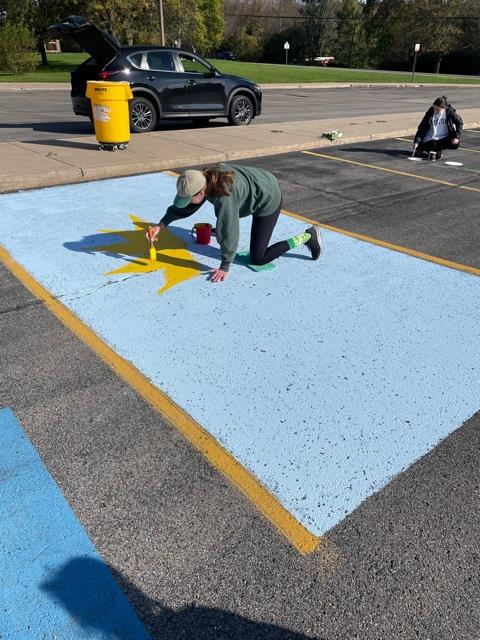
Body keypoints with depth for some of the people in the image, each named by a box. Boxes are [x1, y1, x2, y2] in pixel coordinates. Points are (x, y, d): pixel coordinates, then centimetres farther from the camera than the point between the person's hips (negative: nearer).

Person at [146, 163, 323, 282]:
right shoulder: (204, 179, -13)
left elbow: (229, 232, -32)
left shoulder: (224, 196, -37)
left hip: (268, 200, -8)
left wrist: (224, 268, -25)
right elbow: (184, 207, -2)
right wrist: (161, 225, -9)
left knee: (258, 258, -6)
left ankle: (307, 237, -3)